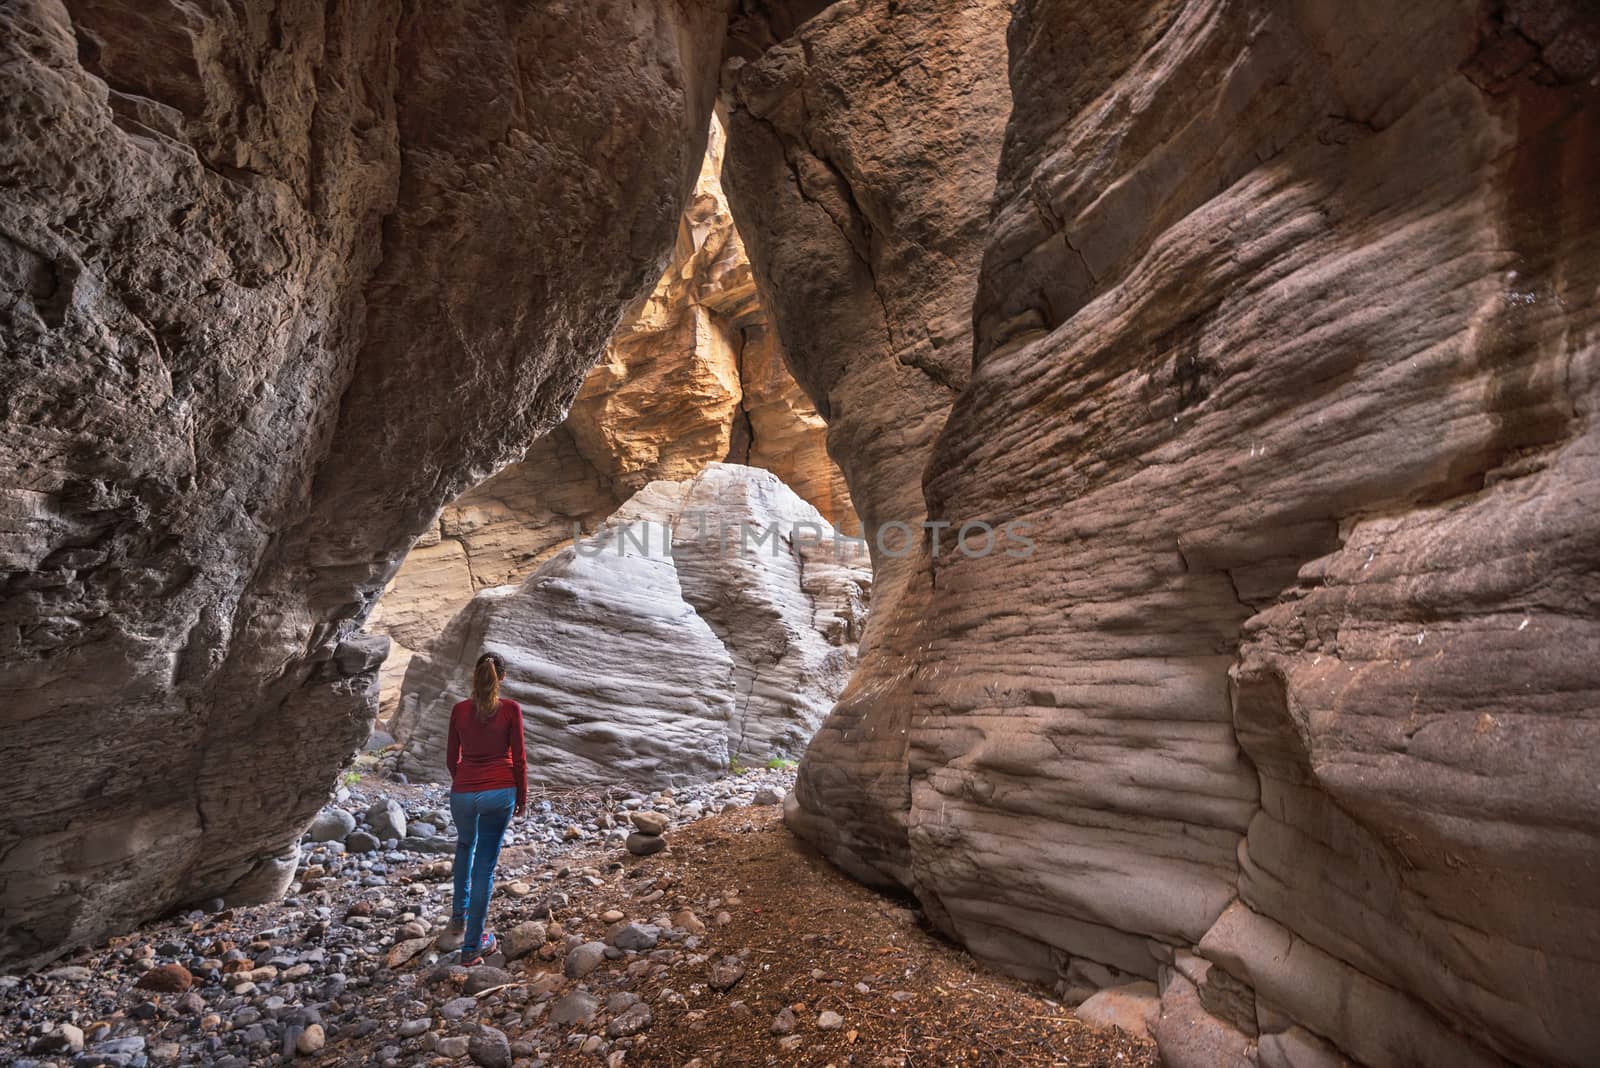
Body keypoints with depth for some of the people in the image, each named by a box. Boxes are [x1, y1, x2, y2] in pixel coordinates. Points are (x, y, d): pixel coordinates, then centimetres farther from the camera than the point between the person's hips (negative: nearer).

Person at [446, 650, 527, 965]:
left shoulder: (460, 710, -3)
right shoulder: (511, 709, -10)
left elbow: (452, 757, 7)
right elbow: (518, 758, -6)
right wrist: (522, 797, 7)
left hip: (463, 793, 2)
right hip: (500, 793, -2)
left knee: (465, 846, 32)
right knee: (485, 865, 7)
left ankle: (459, 915, 40)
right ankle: (472, 945, 13)